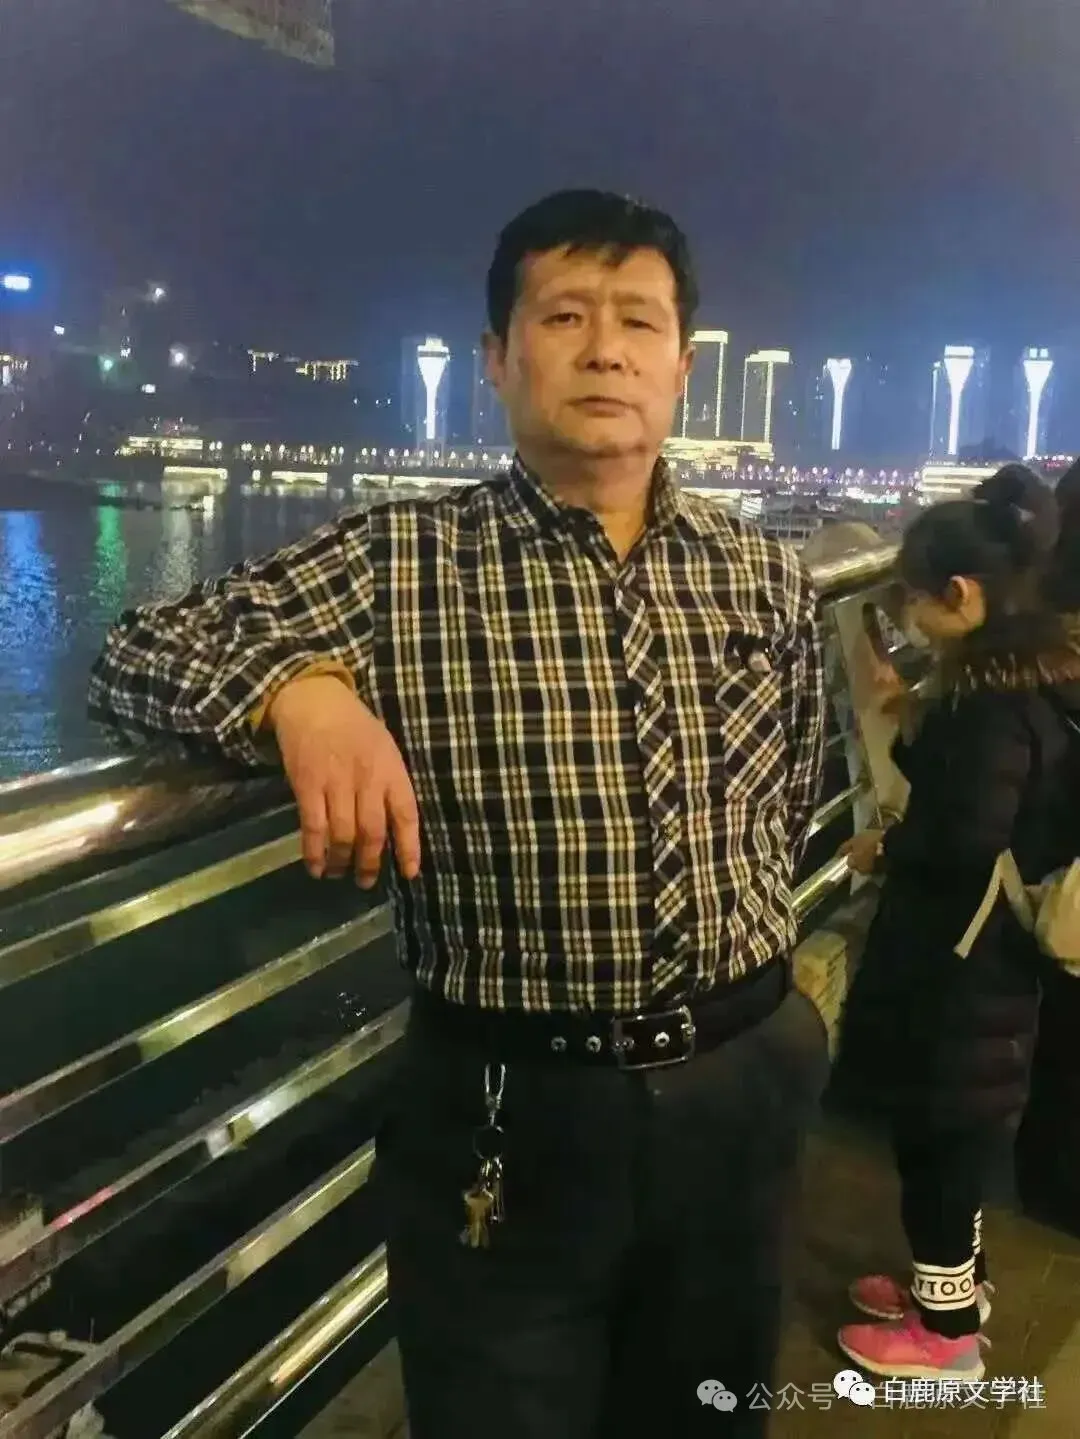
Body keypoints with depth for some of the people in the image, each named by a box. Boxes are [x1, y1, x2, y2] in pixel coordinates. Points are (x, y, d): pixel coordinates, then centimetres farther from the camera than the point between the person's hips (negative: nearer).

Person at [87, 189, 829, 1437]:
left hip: (736, 1096, 4)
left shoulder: (766, 580, 2)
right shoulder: (401, 565, -9)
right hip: (509, 1115, -3)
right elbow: (136, 654, -11)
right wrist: (294, 681, -30)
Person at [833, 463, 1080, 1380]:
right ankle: (955, 1279, 37)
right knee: (954, 1127, 21)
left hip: (956, 953, -10)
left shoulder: (996, 701, -24)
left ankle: (948, 1327, 18)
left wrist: (883, 849, -13)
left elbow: (969, 838, -27)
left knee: (935, 1130, 4)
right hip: (982, 946, 10)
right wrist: (906, 721, 7)